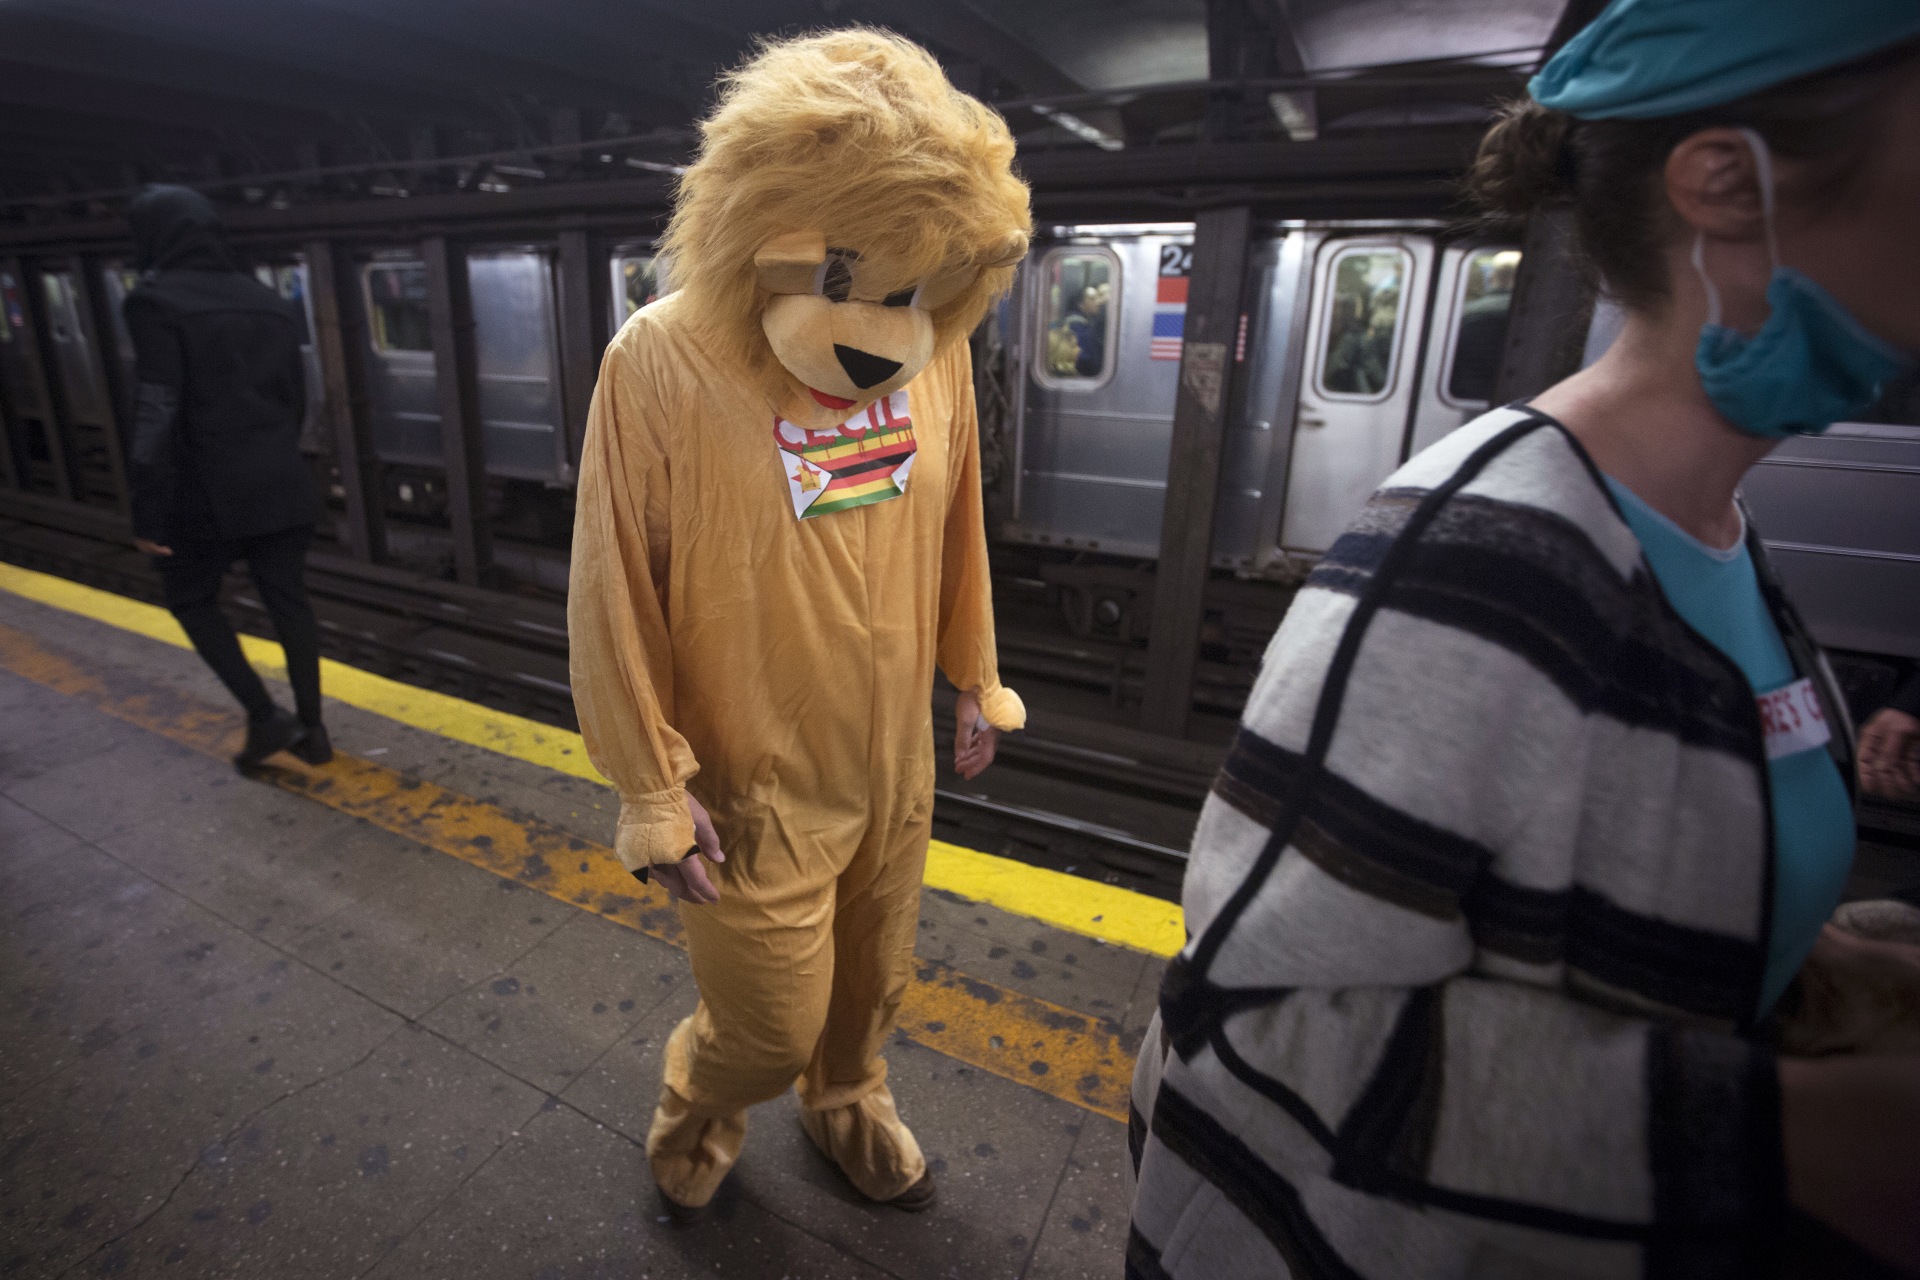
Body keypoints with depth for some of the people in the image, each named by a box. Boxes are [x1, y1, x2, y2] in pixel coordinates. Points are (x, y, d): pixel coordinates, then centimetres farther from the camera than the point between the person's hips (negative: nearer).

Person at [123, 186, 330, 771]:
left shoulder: (157, 302, -10)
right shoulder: (267, 301, 11)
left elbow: (158, 413, -17)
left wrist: (148, 513, -14)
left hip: (207, 490, -5)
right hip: (281, 485, 5)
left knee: (190, 598, 13)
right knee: (288, 600, 9)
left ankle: (265, 716, 5)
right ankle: (312, 729, 14)